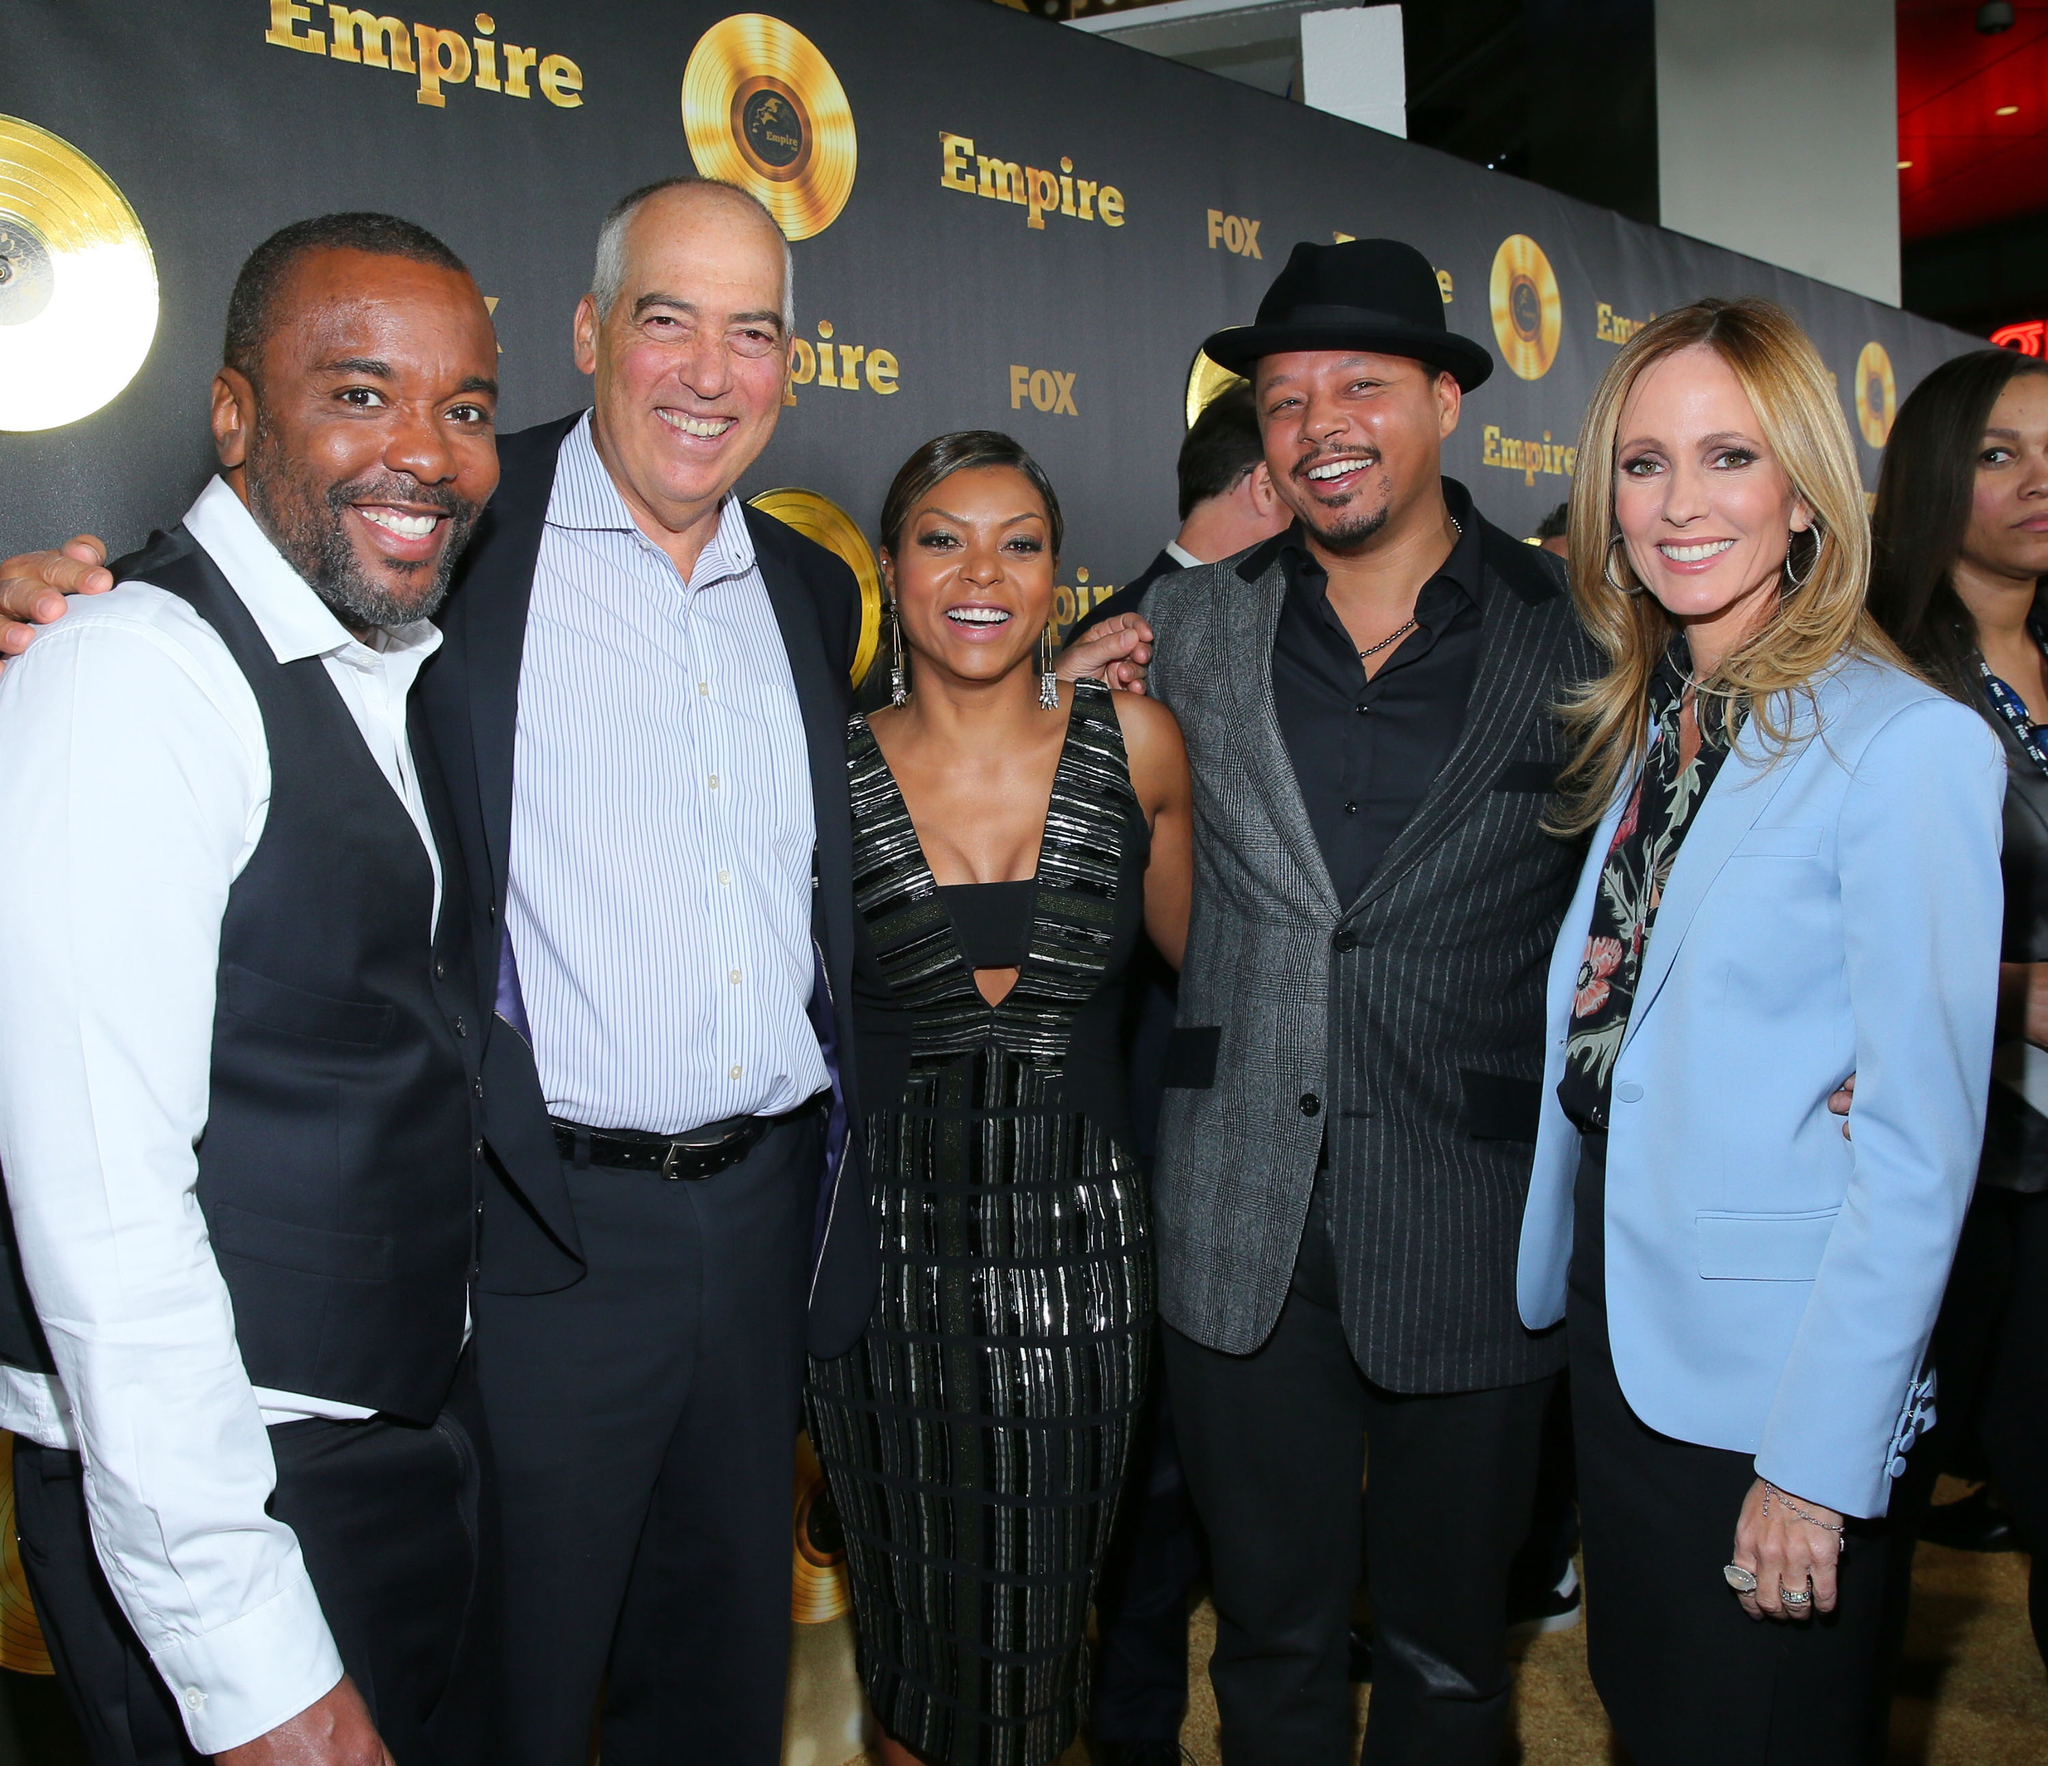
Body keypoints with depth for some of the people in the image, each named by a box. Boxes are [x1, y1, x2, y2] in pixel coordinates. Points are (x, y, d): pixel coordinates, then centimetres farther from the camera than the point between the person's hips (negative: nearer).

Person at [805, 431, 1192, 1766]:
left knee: (1046, 1624, 14)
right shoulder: (832, 770, -4)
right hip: (889, 1245, 0)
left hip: (1079, 1250, 0)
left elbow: (1197, 954, 12)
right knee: (914, 1626, 15)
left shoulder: (1135, 742, -2)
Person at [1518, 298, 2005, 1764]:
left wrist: (1819, 1464, -18)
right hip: (1617, 1321, 7)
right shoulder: (1645, 728, 6)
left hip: (1772, 1386, -6)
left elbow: (1920, 1150, -18)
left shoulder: (1910, 748, -17)